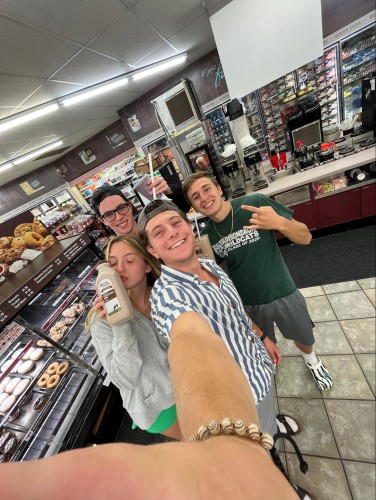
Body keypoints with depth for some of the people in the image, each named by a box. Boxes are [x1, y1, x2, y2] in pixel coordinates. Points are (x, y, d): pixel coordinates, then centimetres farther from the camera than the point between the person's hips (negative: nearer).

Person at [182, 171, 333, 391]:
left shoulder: (256, 203, -19)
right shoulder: (207, 235, -11)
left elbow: (305, 237, -15)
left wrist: (279, 222, -34)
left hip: (283, 294, 0)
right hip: (247, 304, 1)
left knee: (304, 338, 25)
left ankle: (311, 359, 62)